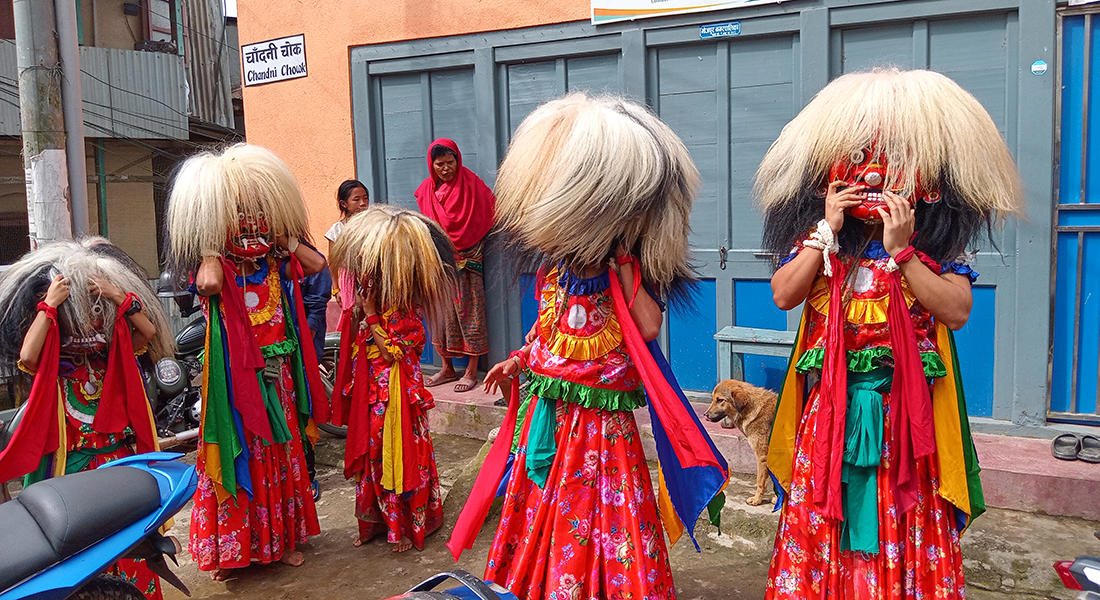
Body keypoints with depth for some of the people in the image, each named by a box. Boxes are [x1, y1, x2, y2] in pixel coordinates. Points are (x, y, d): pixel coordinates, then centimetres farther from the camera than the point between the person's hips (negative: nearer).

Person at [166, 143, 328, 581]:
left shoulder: (276, 261, 3)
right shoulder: (216, 263, -12)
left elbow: (317, 263, -3)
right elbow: (207, 283, -33)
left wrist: (282, 238, -2)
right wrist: (211, 247, -18)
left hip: (277, 369, 5)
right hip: (237, 373, -5)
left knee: (281, 450, 13)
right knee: (239, 452, 3)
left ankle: (282, 538, 28)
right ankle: (232, 548, 18)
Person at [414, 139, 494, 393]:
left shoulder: (471, 184, -7)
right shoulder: (426, 189, 7)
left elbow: (492, 212, -6)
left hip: (467, 260, -4)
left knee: (469, 312, -2)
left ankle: (472, 371, 4)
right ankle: (447, 369, 19)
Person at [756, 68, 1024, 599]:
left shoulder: (937, 245, -2)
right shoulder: (820, 237, 4)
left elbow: (956, 310, -14)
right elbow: (783, 295, -8)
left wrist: (901, 251, -19)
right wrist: (827, 232, -12)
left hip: (907, 410, -2)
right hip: (829, 411, 2)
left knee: (906, 531, 7)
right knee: (821, 527, 10)